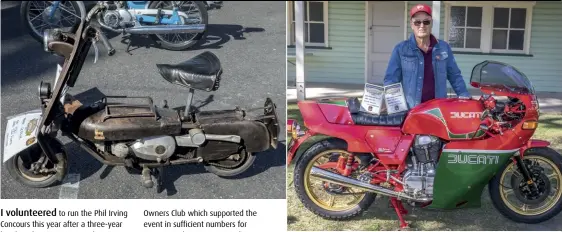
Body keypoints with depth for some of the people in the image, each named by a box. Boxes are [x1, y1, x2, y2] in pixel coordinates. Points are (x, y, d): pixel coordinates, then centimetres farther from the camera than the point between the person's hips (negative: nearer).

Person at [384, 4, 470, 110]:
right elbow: (390, 79, -1)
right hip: (410, 110, -2)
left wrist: (465, 96, 3)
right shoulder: (401, 49, 1)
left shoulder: (443, 47, 8)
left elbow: (455, 76, 14)